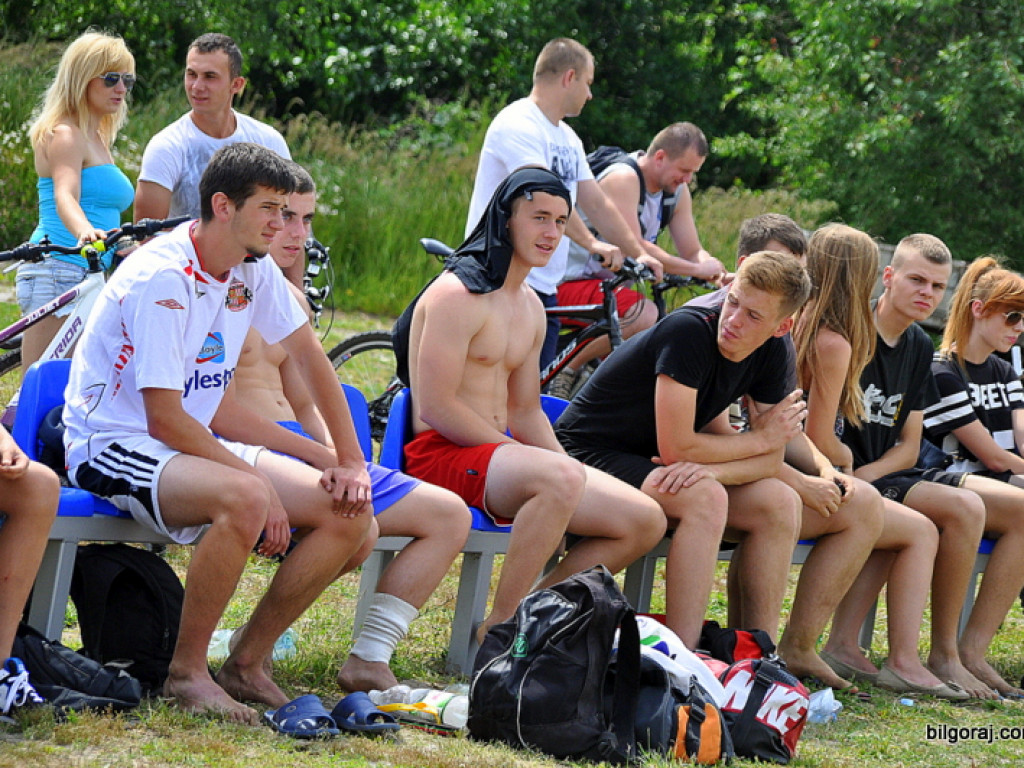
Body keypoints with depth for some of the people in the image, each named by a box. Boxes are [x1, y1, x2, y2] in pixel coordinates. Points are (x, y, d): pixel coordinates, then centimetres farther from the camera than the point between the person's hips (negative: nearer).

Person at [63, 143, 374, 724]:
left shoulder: (253, 270, 2)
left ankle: (248, 664, 3)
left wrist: (352, 462, 4)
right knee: (244, 499, -39)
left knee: (353, 517, -7)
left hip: (196, 442, 8)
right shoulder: (161, 279, -22)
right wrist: (262, 484, -24)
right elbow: (165, 420, -24)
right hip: (115, 445, -8)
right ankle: (187, 671, -23)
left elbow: (311, 359, 13)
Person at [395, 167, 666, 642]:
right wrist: (545, 463, -16)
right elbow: (436, 407, -17)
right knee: (558, 478, -38)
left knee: (645, 521, -3)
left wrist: (570, 470, 3)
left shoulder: (531, 308, 18)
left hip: (495, 452, 9)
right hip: (441, 455, -9)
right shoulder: (459, 294, -11)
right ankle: (498, 633, -28)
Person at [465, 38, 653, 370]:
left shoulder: (567, 138, 19)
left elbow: (597, 203, 18)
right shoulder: (518, 125, -12)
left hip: (545, 289, 9)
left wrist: (638, 254, 8)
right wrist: (591, 243, -29)